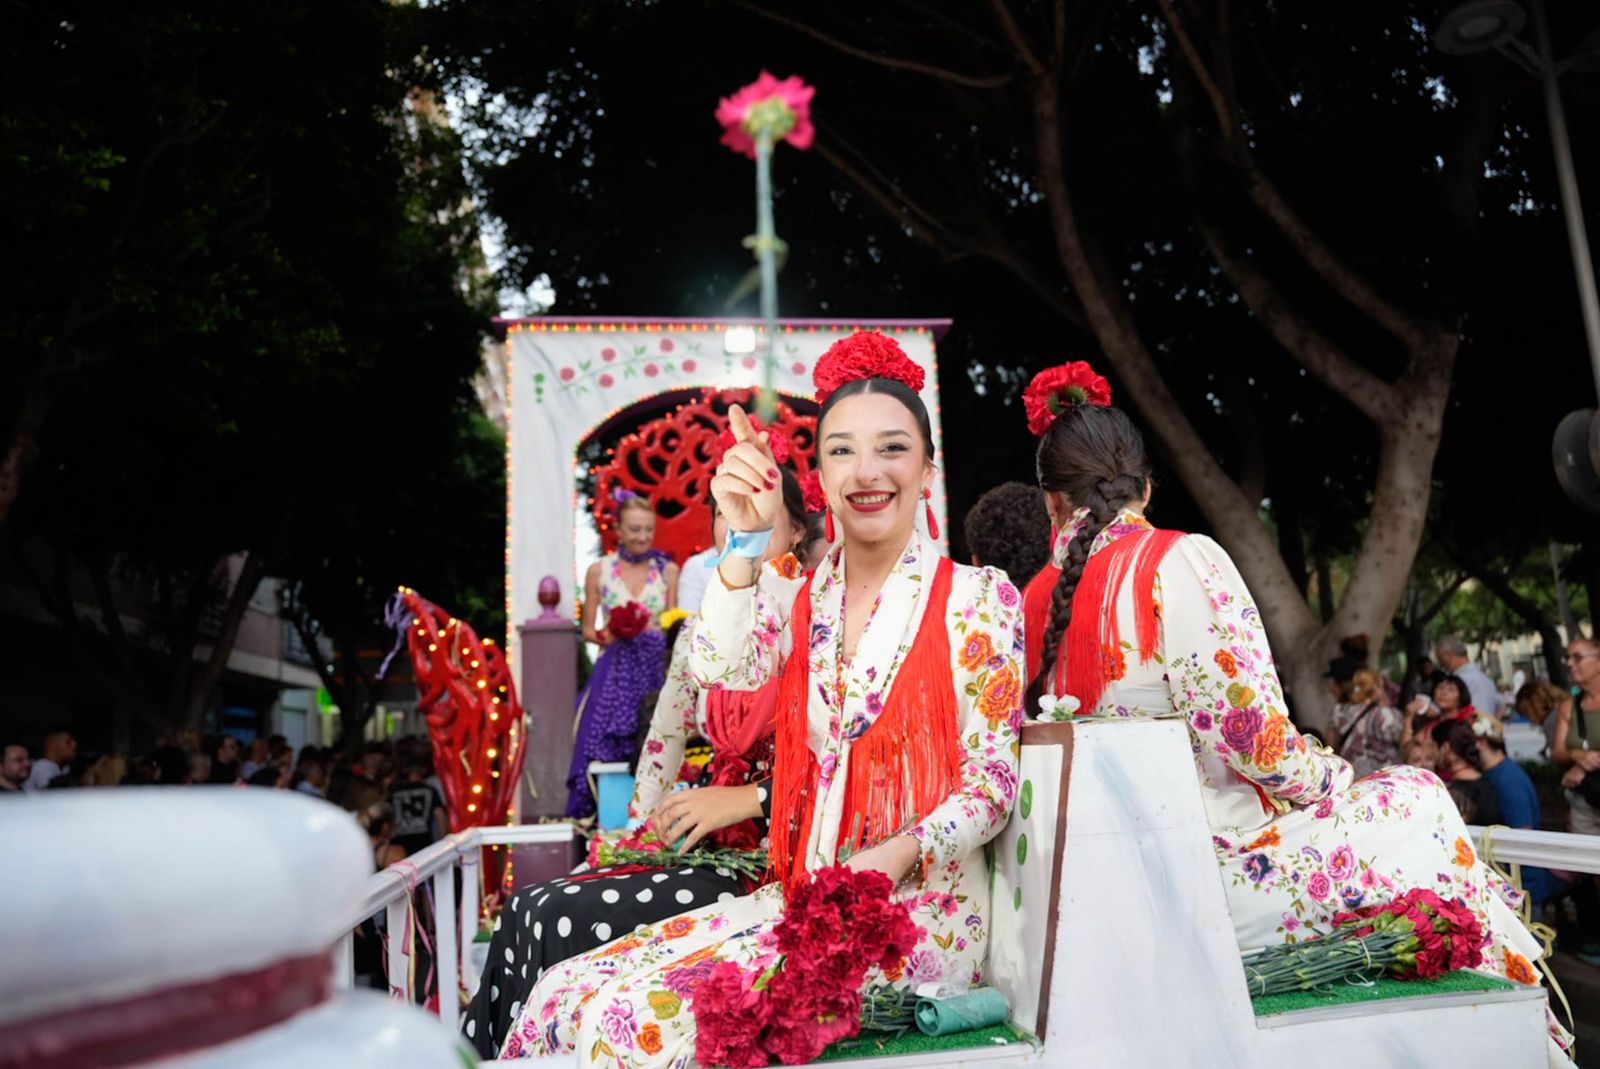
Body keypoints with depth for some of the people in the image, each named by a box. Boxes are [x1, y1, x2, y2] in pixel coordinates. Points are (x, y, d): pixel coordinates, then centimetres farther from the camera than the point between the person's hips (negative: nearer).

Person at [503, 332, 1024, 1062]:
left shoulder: (978, 599, -4)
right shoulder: (795, 597, 8)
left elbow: (993, 783, -5)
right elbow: (726, 668, -12)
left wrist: (893, 857, -21)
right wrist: (746, 541, -24)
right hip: (799, 895, 4)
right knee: (565, 994, -10)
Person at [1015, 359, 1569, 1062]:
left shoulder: (1041, 602, 4)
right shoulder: (1180, 560, -14)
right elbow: (1249, 732, -18)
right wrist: (1331, 780, 1)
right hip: (1211, 875, -6)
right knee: (1419, 800, 13)